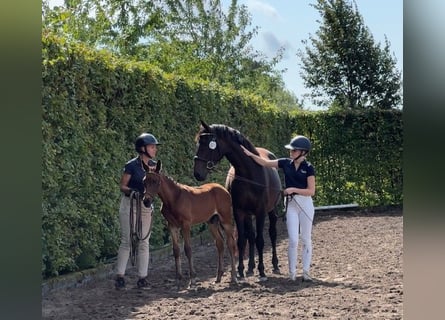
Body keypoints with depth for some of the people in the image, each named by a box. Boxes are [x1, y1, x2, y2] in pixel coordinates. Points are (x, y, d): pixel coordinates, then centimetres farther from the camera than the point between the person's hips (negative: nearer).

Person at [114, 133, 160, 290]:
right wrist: (132, 192, -25)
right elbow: (122, 186, -7)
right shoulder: (132, 165, -10)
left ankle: (142, 278, 9)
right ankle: (119, 276, 3)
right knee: (126, 241, -4)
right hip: (129, 204, -5)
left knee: (144, 242, 4)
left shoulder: (154, 166, 5)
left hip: (146, 206, 5)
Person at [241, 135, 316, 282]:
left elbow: (311, 191, -10)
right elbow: (265, 163, 4)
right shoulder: (286, 163, 3)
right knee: (293, 240, -2)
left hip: (305, 203, -2)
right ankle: (292, 272, 4)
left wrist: (293, 189, -18)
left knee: (306, 239, 6)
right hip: (290, 203, 2)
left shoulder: (308, 168, -7)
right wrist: (250, 154, -5)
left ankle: (306, 271, 13)